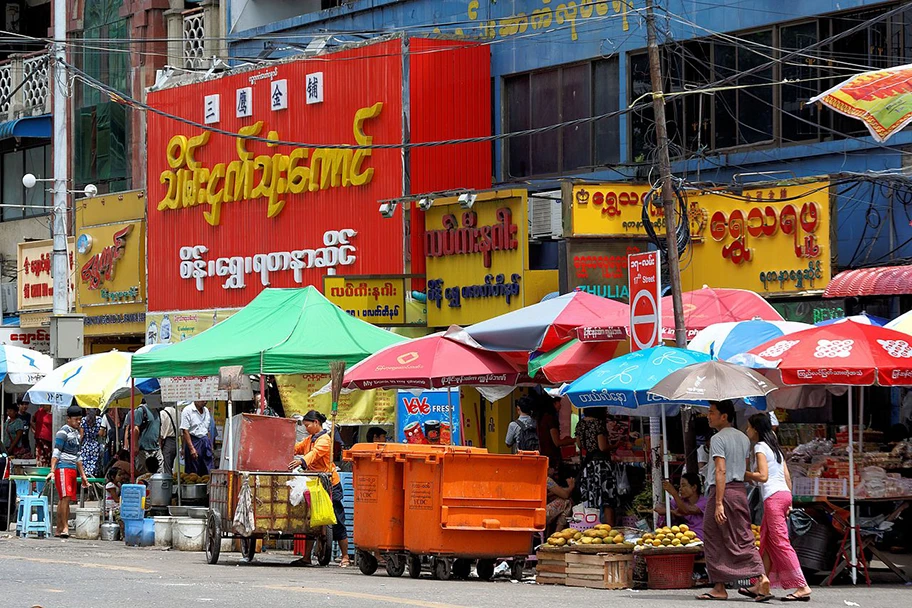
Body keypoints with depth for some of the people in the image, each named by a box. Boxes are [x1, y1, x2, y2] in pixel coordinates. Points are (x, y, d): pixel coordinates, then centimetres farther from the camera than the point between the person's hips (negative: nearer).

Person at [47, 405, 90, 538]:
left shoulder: (76, 433, 21)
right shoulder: (63, 432, -5)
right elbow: (56, 453, -12)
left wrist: (83, 475, 27)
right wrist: (52, 470, -22)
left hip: (73, 469, 8)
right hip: (63, 468, -8)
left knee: (66, 499, 6)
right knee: (65, 497, -16)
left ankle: (60, 529, 8)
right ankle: (65, 526, -16)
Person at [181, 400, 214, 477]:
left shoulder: (206, 411, 12)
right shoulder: (188, 411, -10)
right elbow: (185, 431, -15)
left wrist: (210, 444, 14)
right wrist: (191, 448, -21)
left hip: (205, 442, 6)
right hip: (193, 442, -6)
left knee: (208, 472, 2)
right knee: (193, 472, -4)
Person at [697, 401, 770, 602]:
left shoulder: (718, 439, -11)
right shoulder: (743, 438, 14)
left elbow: (720, 471, -18)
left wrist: (718, 503, -21)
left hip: (722, 490, -7)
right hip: (740, 490, 7)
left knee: (713, 540, 3)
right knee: (744, 539, 6)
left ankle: (719, 587, 4)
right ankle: (761, 577, -13)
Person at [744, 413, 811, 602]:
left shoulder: (760, 447, -5)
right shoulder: (775, 447, 20)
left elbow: (763, 476, -14)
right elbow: (787, 476, 17)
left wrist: (744, 474, -1)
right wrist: (789, 501, 18)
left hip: (773, 496, -9)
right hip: (784, 494, 9)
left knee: (780, 542, -10)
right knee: (767, 541, 12)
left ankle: (802, 587, -15)